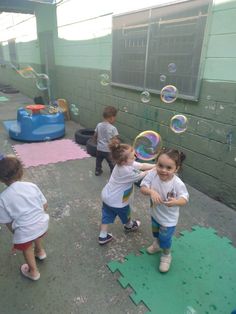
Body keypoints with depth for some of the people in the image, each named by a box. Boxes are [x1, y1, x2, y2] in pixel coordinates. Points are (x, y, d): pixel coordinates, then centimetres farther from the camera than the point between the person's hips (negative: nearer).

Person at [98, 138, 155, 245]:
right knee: (126, 214, 24)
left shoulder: (127, 163, -11)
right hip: (117, 200, -7)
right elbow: (141, 175, -19)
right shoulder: (126, 171, -35)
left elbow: (142, 166, -8)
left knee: (107, 216, 18)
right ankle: (129, 225, 53)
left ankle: (103, 236, 31)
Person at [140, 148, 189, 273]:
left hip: (168, 219, -4)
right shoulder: (152, 174, -27)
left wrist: (176, 202, -44)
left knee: (165, 239, 16)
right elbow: (143, 188, -22)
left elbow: (184, 199, -22)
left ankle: (166, 256, 49)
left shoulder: (178, 184, -33)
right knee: (156, 232, 32)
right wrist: (151, 191, -43)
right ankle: (157, 244, 66)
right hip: (155, 213, 4)